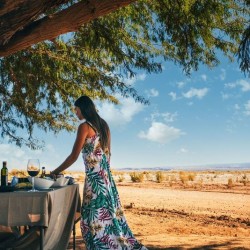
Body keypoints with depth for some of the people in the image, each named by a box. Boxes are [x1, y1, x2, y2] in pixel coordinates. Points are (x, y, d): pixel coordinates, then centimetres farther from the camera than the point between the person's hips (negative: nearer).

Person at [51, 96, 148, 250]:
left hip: (95, 178, -8)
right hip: (106, 176, 8)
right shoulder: (103, 125, 14)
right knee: (110, 215, 13)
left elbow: (74, 156, -12)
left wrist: (55, 172, -4)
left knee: (97, 218, -2)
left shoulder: (84, 126, -10)